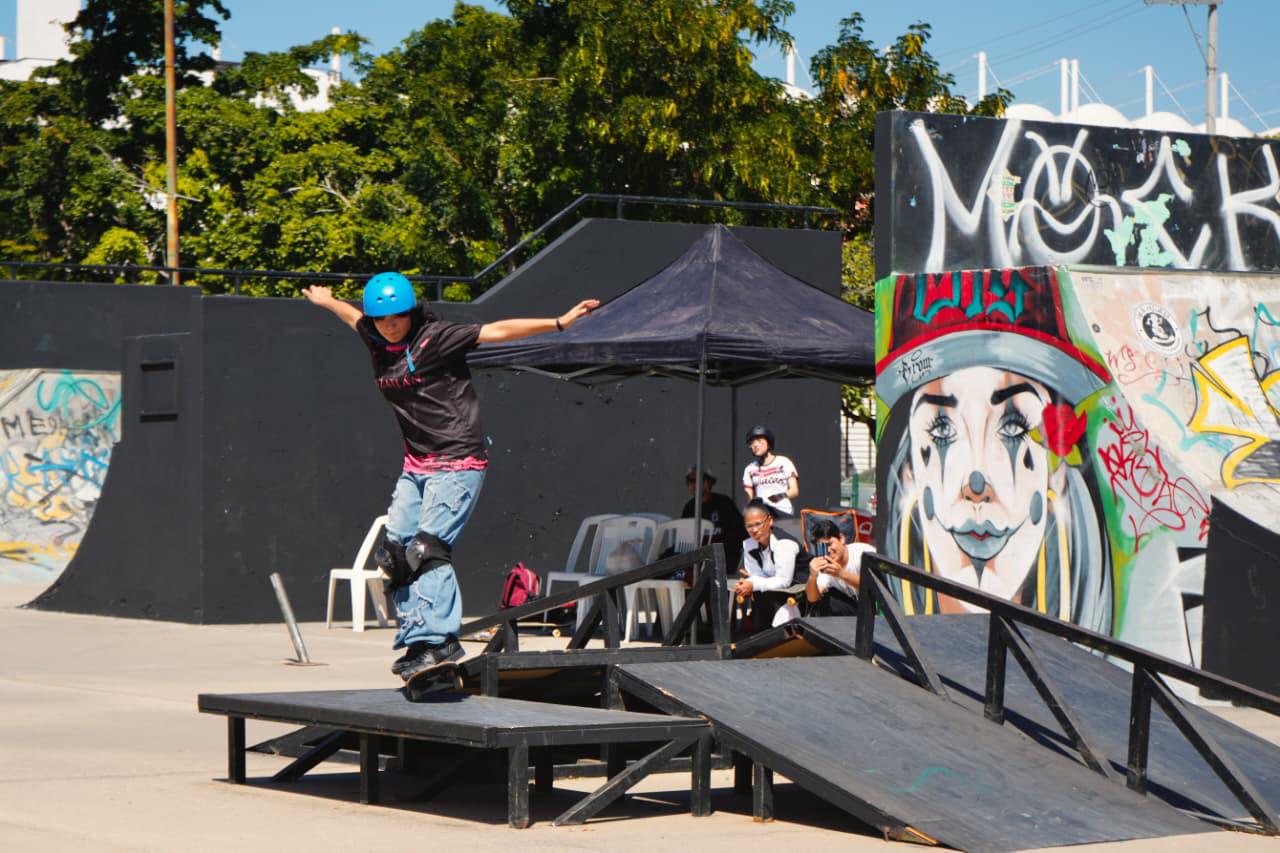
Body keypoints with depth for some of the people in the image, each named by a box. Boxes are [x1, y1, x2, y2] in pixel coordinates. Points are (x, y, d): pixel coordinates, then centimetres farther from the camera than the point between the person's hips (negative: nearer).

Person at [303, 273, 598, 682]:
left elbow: (497, 330, -14)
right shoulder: (378, 343, 7)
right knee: (395, 551, 3)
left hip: (458, 462, -8)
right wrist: (326, 300, 49)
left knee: (428, 547, -20)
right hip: (416, 465, 8)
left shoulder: (436, 337, -11)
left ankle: (436, 640, -23)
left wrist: (558, 322, -20)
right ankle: (415, 638, 10)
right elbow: (355, 316, 30)